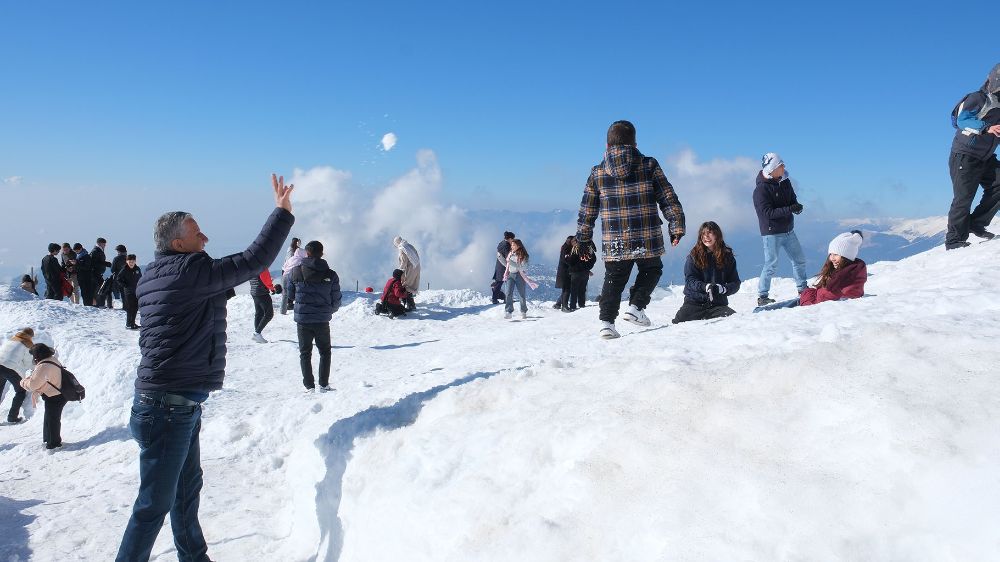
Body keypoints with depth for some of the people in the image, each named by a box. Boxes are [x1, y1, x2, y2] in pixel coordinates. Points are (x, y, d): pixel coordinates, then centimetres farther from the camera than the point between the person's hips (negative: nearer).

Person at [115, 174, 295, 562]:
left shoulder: (152, 277, 10)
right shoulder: (192, 271, -18)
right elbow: (254, 261, -17)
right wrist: (282, 212, -9)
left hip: (177, 402, 10)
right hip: (171, 405, -10)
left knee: (187, 489, 21)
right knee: (155, 502, 0)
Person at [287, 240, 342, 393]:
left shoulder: (296, 271, -5)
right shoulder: (331, 274, -5)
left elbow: (290, 294, 5)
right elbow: (336, 300, 1)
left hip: (302, 319, 0)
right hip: (322, 320, 0)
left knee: (305, 353, 12)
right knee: (325, 352, 17)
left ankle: (309, 386, 8)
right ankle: (324, 384, 14)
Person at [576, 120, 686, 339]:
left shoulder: (597, 173, 4)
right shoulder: (649, 166, -1)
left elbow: (587, 210, 9)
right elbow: (668, 199, 0)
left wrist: (583, 238, 18)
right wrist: (677, 226, 7)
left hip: (613, 243, 2)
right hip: (647, 239, -2)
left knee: (614, 279, 13)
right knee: (651, 270, 22)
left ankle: (606, 322, 5)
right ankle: (635, 307, 7)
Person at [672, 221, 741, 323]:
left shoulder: (727, 256, 7)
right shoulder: (694, 255, 3)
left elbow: (735, 283, 6)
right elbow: (690, 280, -5)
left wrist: (723, 289, -15)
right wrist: (705, 287, -24)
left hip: (718, 303, 2)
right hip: (695, 302, -2)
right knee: (679, 322, -26)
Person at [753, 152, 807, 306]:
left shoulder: (785, 182, 5)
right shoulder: (761, 189, -17)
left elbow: (792, 200, 14)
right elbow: (768, 212, -22)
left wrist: (797, 207, -10)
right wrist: (789, 209, -29)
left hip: (788, 230, 7)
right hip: (771, 232, -7)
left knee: (799, 259, 15)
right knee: (771, 265, -5)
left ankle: (802, 289, 32)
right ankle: (762, 296, 5)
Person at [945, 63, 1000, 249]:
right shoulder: (978, 99, -9)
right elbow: (961, 119, -24)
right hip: (965, 156, -8)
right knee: (964, 198, -10)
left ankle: (976, 223, 3)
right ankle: (954, 240, -5)